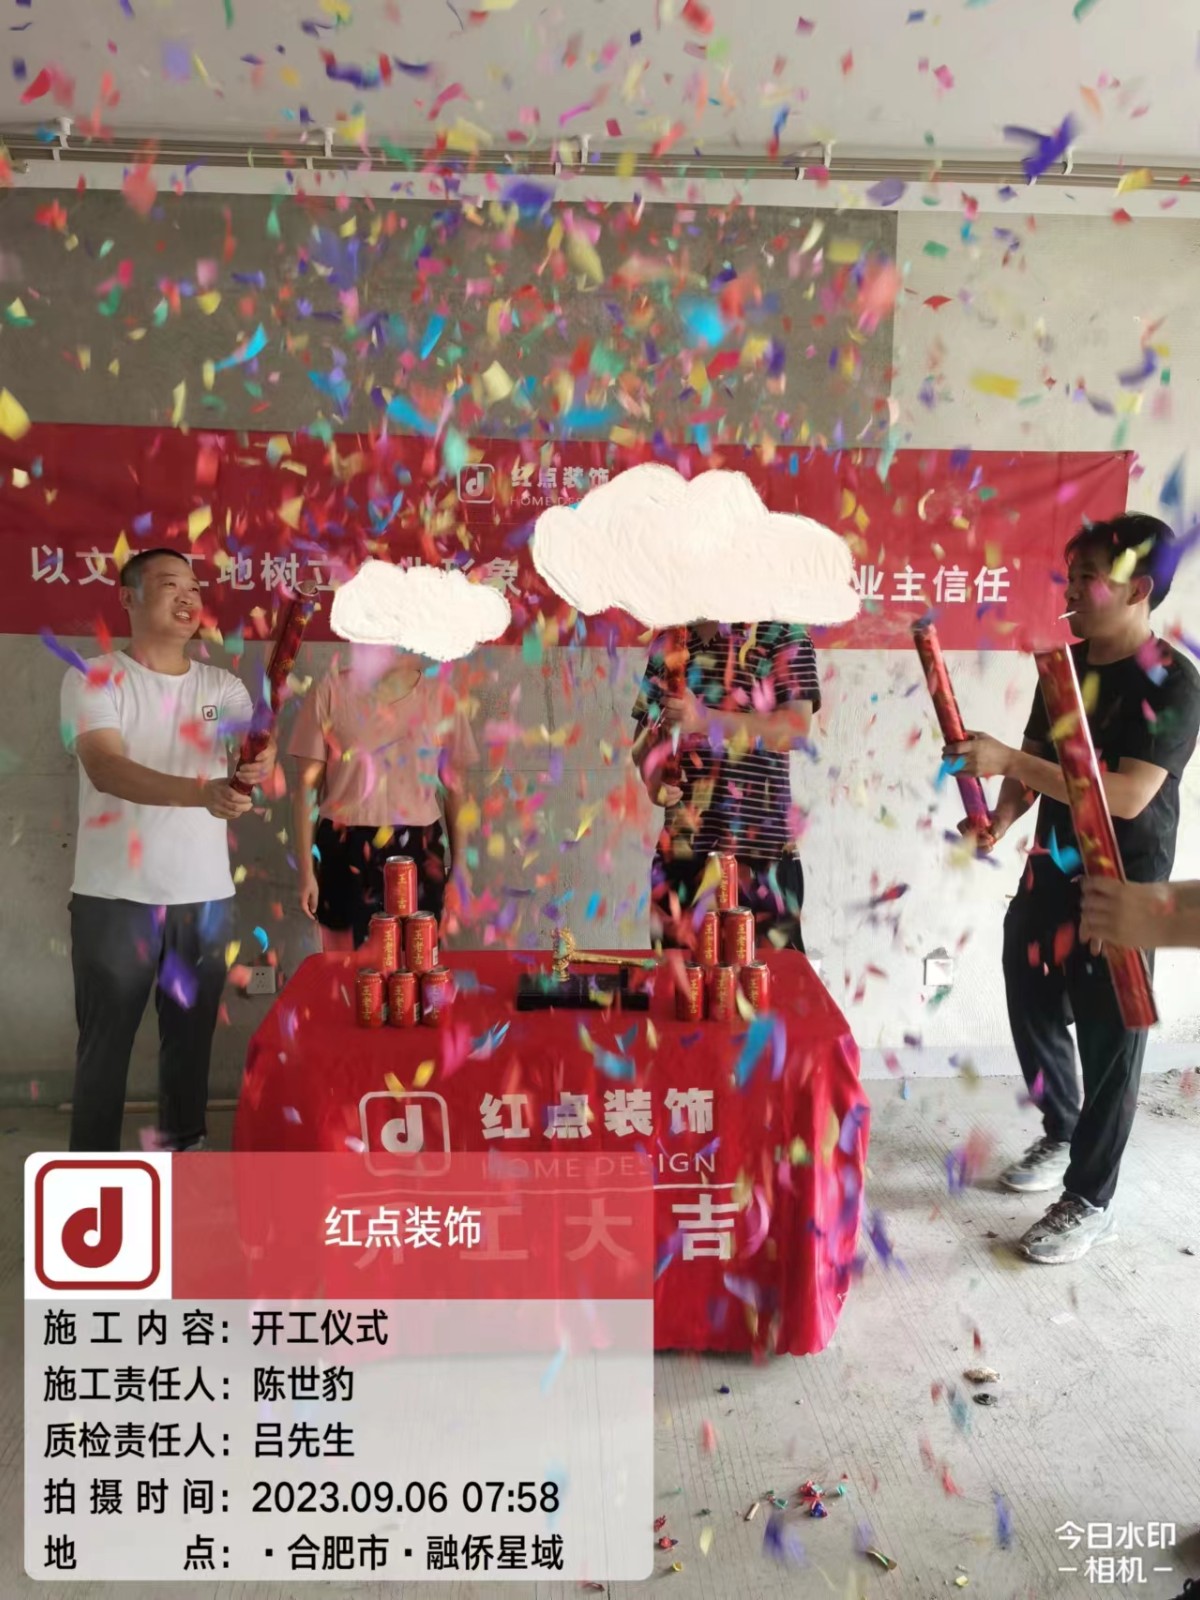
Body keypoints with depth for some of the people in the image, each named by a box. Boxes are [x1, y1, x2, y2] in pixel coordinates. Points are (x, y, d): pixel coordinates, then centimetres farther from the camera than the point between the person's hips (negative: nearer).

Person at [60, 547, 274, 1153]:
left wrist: (260, 765, -33)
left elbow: (257, 754, -7)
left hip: (205, 895, 3)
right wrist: (200, 793, -36)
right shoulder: (93, 679, -4)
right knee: (105, 1045, 6)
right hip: (116, 897, -3)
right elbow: (105, 768, -20)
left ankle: (185, 1148, 30)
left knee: (190, 1040, 14)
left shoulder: (223, 687, 8)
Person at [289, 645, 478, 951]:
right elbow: (307, 785, 0)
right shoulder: (331, 692, -1)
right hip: (347, 851, -1)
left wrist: (459, 863, 8)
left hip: (419, 850, 1)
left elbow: (454, 784, 9)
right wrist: (305, 870, -4)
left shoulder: (438, 695, 4)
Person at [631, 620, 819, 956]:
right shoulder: (668, 643, 15)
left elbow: (798, 726, -9)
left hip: (760, 843, -4)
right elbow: (643, 737, 17)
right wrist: (654, 781, -4)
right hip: (681, 844, 4)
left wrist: (707, 719, -18)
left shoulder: (780, 632, 2)